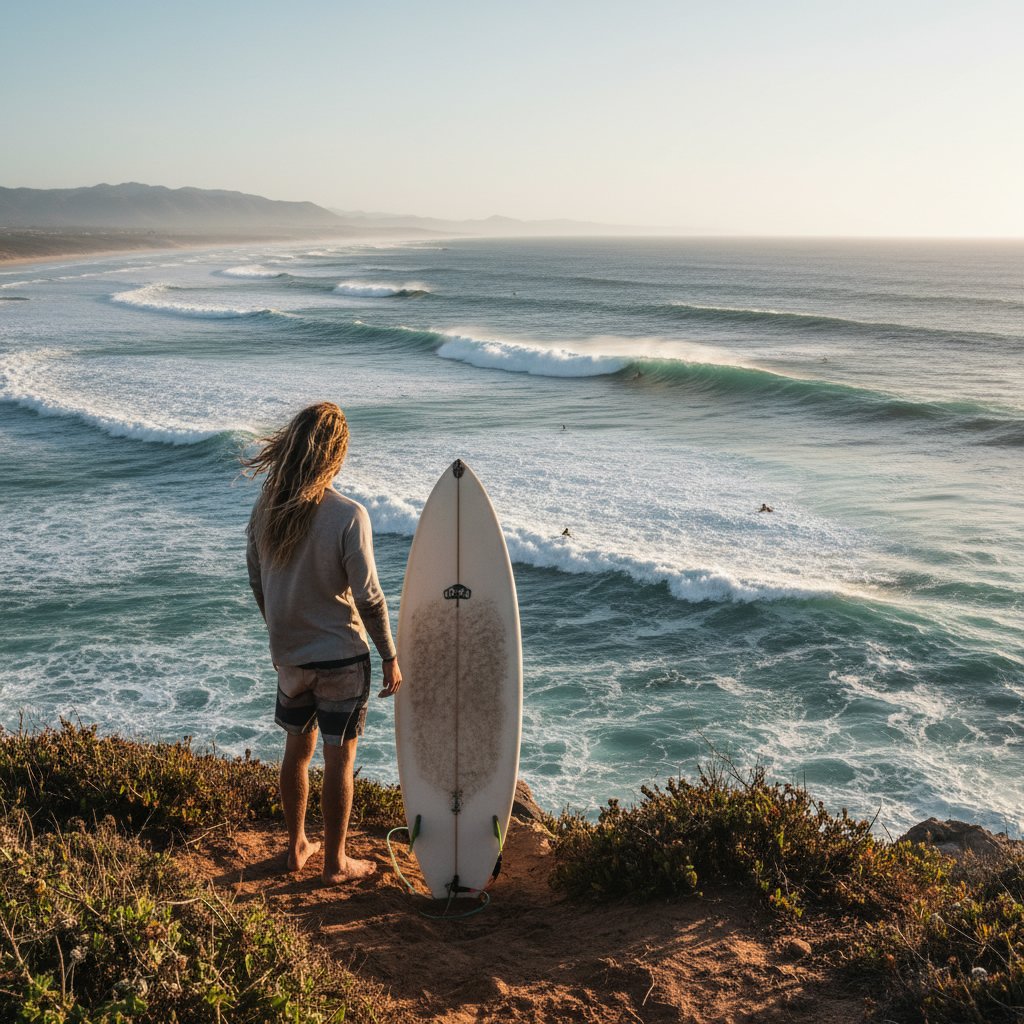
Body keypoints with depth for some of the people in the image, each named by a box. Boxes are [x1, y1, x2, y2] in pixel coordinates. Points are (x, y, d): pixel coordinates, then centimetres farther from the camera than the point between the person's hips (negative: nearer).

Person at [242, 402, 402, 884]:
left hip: (288, 654, 5)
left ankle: (297, 847, 35)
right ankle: (335, 862, 22)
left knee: (298, 748, 21)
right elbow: (368, 599, -17)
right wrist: (390, 658, -5)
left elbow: (257, 583, 5)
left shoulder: (265, 507, -6)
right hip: (340, 656, -5)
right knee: (338, 758, 9)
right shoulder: (348, 516, -21)